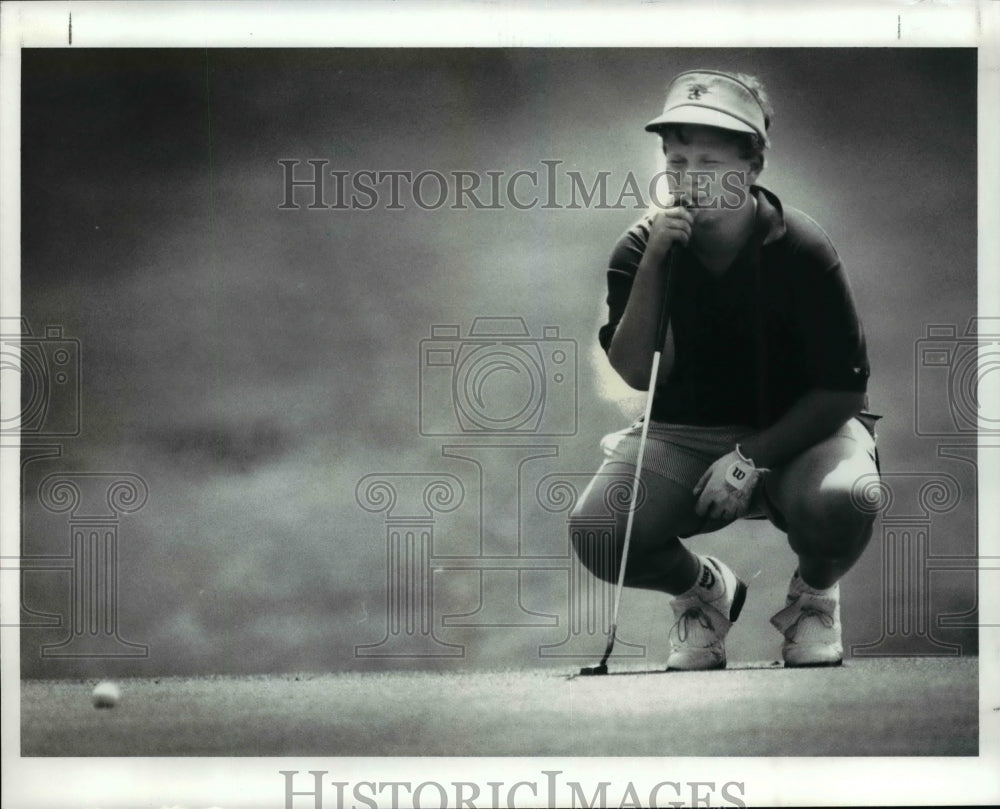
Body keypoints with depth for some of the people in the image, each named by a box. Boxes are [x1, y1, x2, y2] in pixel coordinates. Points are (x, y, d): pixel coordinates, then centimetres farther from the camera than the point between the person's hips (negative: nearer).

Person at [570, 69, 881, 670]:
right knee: (595, 533, -25)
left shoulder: (801, 249, -13)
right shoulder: (640, 248, -6)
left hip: (798, 429, -2)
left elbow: (844, 389, -12)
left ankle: (814, 594, 2)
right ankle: (705, 591, 11)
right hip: (685, 434, 2)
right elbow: (636, 372, -18)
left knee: (837, 502, -38)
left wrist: (751, 458, -20)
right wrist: (653, 263, -27)